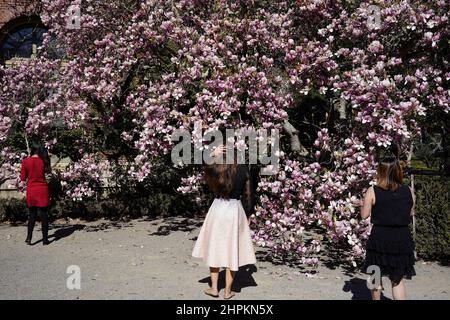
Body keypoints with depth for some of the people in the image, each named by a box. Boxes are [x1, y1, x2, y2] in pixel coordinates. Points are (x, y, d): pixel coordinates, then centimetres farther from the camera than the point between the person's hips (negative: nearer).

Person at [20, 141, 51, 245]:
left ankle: (29, 238, 14)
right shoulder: (44, 161, -3)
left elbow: (23, 178, 0)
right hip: (43, 190, 0)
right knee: (43, 214, 4)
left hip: (31, 190, 0)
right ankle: (45, 239, 7)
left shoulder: (26, 161, -6)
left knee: (31, 215, 12)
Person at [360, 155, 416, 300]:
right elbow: (410, 213, 9)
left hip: (379, 239, -2)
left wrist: (364, 203, 8)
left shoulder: (373, 191, -13)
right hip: (402, 239, 2)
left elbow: (364, 215, -8)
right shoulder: (409, 191, -4)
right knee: (398, 279, 14)